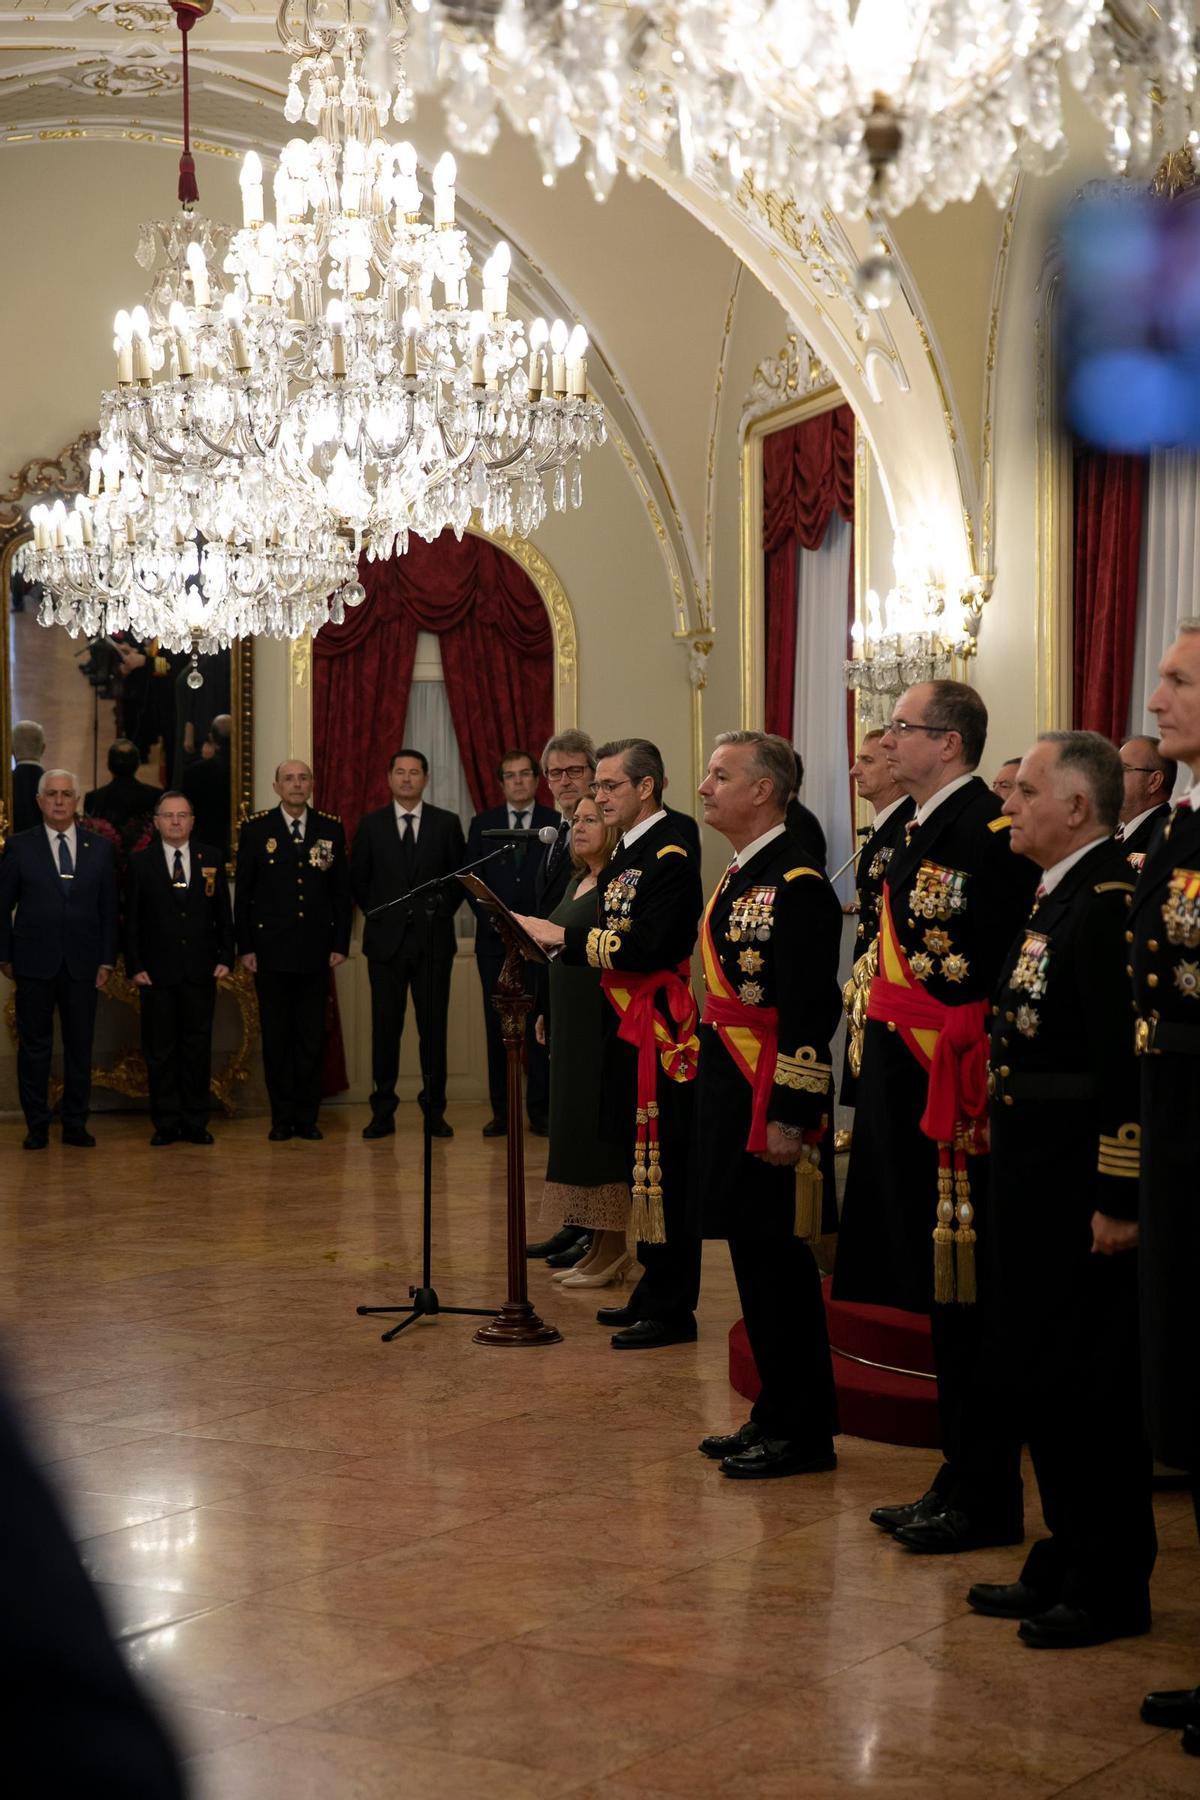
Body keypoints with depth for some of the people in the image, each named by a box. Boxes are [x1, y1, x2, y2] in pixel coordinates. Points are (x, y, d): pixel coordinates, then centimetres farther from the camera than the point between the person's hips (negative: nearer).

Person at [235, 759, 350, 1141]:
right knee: (276, 1037, 4)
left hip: (316, 950, 1)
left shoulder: (331, 829, 6)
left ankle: (307, 1116, 11)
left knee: (312, 1036, 3)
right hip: (271, 949, -1)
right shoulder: (255, 829, 2)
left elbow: (341, 891, 7)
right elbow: (243, 892, 2)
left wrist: (341, 943, 1)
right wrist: (244, 947, -3)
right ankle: (282, 1118, 11)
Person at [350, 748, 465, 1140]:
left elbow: (461, 876, 10)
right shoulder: (371, 825, 6)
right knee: (385, 1027, 2)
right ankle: (383, 1112, 6)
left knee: (434, 1026, 2)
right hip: (386, 939, 0)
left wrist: (442, 913, 3)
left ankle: (435, 1111, 8)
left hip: (433, 939, 0)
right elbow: (358, 879, 12)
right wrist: (378, 914, 5)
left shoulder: (447, 823, 5)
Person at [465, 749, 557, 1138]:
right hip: (495, 941, 2)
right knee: (497, 1028, 3)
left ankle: (539, 1111, 2)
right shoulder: (482, 825, 10)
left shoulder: (557, 825, 4)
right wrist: (492, 920, -6)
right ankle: (500, 1111, 7)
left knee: (541, 1028, -2)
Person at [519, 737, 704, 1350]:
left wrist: (564, 936, -19)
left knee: (662, 1168, -5)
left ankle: (672, 1310, 1)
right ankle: (653, 1292, 24)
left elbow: (645, 948, -23)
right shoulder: (625, 855, 16)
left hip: (660, 1034, -10)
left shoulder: (670, 857, -14)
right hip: (628, 1029, 10)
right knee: (642, 1163, 15)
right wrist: (554, 940, 5)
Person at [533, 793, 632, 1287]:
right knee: (576, 1129, 11)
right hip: (570, 1023, 9)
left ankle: (613, 1249, 3)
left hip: (602, 1023, -9)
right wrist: (546, 1013, 19)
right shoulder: (577, 881, 16)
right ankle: (598, 1246, 18)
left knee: (598, 1130, -5)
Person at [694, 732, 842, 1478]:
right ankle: (778, 1416, 23)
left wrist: (790, 1118, -21)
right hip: (729, 1094, 10)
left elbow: (809, 1014, -20)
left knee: (779, 1263, -3)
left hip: (771, 1102, -9)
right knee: (754, 1258, 14)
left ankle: (805, 1433, 7)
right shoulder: (739, 879, 14)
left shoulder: (797, 885, -16)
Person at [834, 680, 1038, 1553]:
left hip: (957, 1097, -10)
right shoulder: (919, 832, 15)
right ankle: (960, 1479, 25)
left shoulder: (992, 833, -15)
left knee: (967, 1299, -1)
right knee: (938, 1290, 15)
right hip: (907, 1089, 10)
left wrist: (967, 1080, -20)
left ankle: (985, 1500, 9)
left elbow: (1004, 975, -20)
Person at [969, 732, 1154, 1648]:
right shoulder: (1055, 896, 14)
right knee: (1040, 1372, 16)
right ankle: (1065, 1562, 28)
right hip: (1033, 1174, 10)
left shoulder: (1112, 900, -17)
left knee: (1086, 1380, -1)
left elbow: (1128, 1056, -22)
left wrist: (1119, 1198, -23)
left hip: (1082, 1181, -10)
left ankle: (1111, 1588, 12)